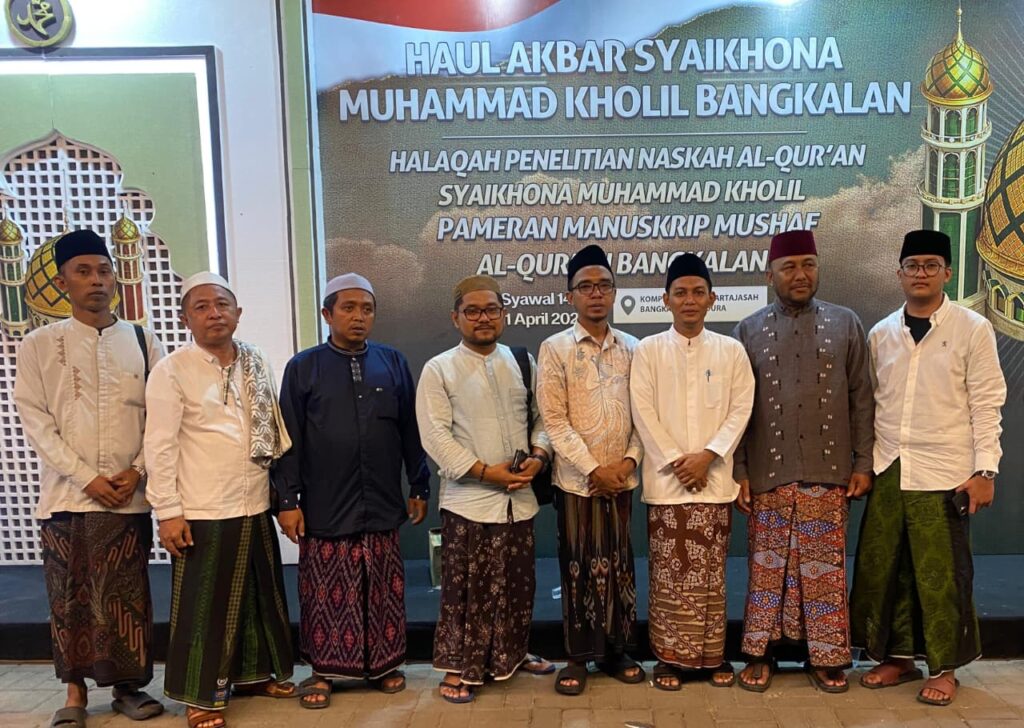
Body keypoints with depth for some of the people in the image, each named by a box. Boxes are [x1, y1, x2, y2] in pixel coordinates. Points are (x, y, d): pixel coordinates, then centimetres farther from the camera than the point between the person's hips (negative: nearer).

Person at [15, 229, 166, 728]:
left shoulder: (143, 342, 5)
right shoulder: (39, 345, 2)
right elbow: (36, 422, -2)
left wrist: (136, 472, -7)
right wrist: (88, 478, -10)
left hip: (129, 496, 1)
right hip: (66, 494, 0)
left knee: (127, 594, 6)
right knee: (70, 596, 7)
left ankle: (128, 685, 21)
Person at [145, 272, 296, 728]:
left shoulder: (256, 363, 6)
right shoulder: (171, 371, -9)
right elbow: (160, 446, -11)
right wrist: (168, 512, -13)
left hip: (256, 506, 6)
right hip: (203, 512, -5)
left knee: (260, 597, 17)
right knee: (205, 606, 6)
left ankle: (254, 674, 36)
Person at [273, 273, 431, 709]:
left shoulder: (393, 363, 5)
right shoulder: (303, 367, 0)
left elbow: (411, 430, 8)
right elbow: (289, 440, 0)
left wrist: (419, 488, 8)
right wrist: (287, 499, -4)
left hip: (382, 504, 2)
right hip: (325, 506, -1)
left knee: (383, 592, 10)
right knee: (326, 594, 7)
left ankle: (383, 664, 27)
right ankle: (322, 670, 24)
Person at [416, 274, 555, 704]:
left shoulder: (523, 362, 9)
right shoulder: (438, 369, -5)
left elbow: (542, 417, 11)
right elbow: (435, 435, -11)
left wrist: (538, 455, -8)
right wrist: (484, 471, -16)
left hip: (519, 498, 5)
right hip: (468, 500, -4)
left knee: (518, 586, 17)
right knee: (466, 590, 3)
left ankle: (512, 655, 37)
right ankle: (457, 668, 19)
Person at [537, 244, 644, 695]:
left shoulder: (632, 348, 6)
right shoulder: (554, 349, -5)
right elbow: (554, 421, -9)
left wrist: (629, 460, -8)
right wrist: (594, 470, -12)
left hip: (622, 479, 3)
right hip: (577, 479, -3)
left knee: (619, 565, 11)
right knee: (579, 568, 6)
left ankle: (617, 651, 26)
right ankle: (578, 656, 20)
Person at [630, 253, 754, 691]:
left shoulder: (731, 350, 6)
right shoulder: (648, 350, 2)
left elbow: (741, 409, 0)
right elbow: (643, 412, -4)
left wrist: (708, 455, -11)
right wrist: (674, 460, -10)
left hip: (714, 477, 1)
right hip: (666, 478, -1)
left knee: (710, 571, 8)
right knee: (669, 571, 4)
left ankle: (712, 655, 20)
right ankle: (671, 656, 16)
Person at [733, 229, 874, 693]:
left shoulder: (845, 324, 6)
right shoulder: (748, 331, 4)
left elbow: (861, 400, 6)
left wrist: (863, 463, 1)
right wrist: (738, 471, -2)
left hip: (828, 472, 1)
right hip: (768, 473, 0)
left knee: (825, 567, 6)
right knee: (768, 566, 6)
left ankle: (826, 658, 20)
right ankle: (760, 655, 19)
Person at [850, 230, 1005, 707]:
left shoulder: (972, 330, -2)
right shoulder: (881, 334, 8)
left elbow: (986, 405, -4)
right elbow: (870, 403, 10)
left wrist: (985, 470, -9)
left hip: (943, 473, -4)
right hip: (888, 471, 4)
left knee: (941, 574, 3)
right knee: (883, 569, 8)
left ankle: (943, 668, 20)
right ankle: (898, 657, 25)